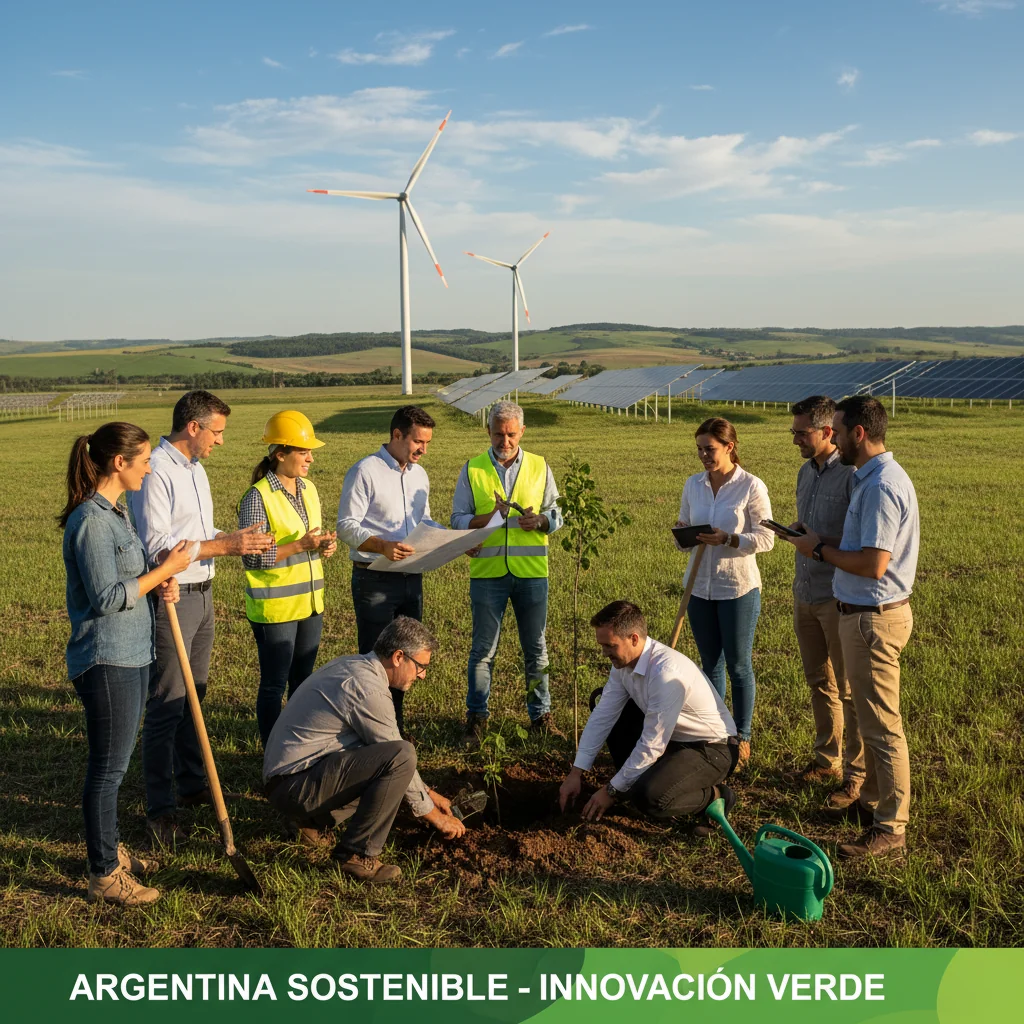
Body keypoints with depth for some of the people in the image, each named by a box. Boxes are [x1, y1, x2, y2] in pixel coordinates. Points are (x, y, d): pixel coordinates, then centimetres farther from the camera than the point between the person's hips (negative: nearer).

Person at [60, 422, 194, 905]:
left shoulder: (115, 512, 11)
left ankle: (108, 850, 34)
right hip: (106, 660, -10)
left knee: (115, 762, 19)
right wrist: (165, 570, -15)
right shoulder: (91, 520, -19)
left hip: (131, 655, 10)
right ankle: (104, 877, 12)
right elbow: (107, 597, -22)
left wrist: (158, 584, 2)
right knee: (108, 768, 0)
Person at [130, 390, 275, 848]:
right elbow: (157, 546, -23)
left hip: (202, 595, 9)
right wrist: (225, 544, -22)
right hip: (171, 599, -9)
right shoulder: (155, 472, -17)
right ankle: (159, 809, 5)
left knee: (193, 697, 19)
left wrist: (238, 542, 6)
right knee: (166, 705, -3)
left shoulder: (196, 469, 14)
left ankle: (191, 783, 32)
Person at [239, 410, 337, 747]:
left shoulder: (308, 489, 7)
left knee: (302, 680, 16)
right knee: (274, 684, 5)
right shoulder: (257, 497, -15)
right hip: (274, 606, -7)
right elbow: (251, 557, -18)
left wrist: (325, 545, -4)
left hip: (310, 602, 7)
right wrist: (300, 546, -24)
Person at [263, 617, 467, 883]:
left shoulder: (352, 665, 11)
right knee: (401, 756, -23)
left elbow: (386, 749, 21)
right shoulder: (368, 690, -19)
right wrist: (434, 815, 2)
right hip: (297, 786, -10)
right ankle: (357, 854, -15)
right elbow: (400, 758, -11)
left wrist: (426, 792, 22)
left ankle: (313, 815, 14)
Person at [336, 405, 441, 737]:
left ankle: (395, 724, 28)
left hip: (412, 577, 7)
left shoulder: (419, 475, 13)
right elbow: (347, 526, -15)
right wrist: (383, 546, -30)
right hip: (374, 580, -7)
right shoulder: (365, 471, -10)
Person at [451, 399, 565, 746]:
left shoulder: (539, 467, 8)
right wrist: (487, 518, -17)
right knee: (483, 649, 5)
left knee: (536, 649, 9)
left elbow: (556, 514, 11)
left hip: (531, 571, 1)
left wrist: (540, 520, -11)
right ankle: (476, 718, 17)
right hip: (487, 572, -1)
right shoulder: (472, 470, 3)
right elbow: (457, 520, 1)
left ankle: (541, 715, 21)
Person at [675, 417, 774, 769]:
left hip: (738, 586, -5)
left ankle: (742, 739, 20)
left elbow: (766, 538, -11)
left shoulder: (751, 486, -11)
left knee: (738, 665, 6)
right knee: (710, 663, 15)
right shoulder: (693, 484, 4)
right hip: (699, 585, 5)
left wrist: (729, 540, -25)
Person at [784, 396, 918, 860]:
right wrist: (821, 541, 9)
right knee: (872, 719, 21)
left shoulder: (880, 486, -23)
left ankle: (890, 828, 8)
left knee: (882, 725, -1)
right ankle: (873, 799, 34)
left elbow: (873, 564, -27)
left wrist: (820, 550, -14)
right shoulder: (876, 476, 11)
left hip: (873, 617, -11)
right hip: (863, 613, 11)